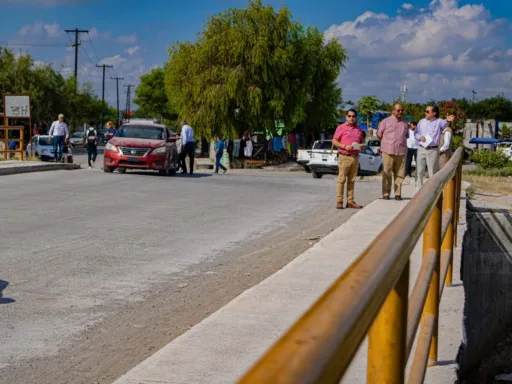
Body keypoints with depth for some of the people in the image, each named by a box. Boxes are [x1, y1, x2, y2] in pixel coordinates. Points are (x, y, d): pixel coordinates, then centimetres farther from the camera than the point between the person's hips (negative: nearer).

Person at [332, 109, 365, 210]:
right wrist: (345, 147, -16)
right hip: (344, 157, -5)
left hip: (355, 157, 5)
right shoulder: (341, 128, -1)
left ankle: (350, 201, 9)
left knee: (351, 180, 7)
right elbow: (334, 141, -3)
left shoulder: (358, 129, 15)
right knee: (341, 179, -6)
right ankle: (339, 201, -5)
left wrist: (362, 146, 2)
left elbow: (360, 142, 25)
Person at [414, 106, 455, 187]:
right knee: (419, 171, 11)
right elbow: (415, 133, 14)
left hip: (433, 150, -4)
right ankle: (419, 187, 24)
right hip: (421, 149, 4)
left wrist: (447, 121, -50)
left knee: (432, 172, 0)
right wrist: (420, 137, -9)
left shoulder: (439, 122, -3)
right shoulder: (422, 122, 9)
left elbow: (444, 124, -26)